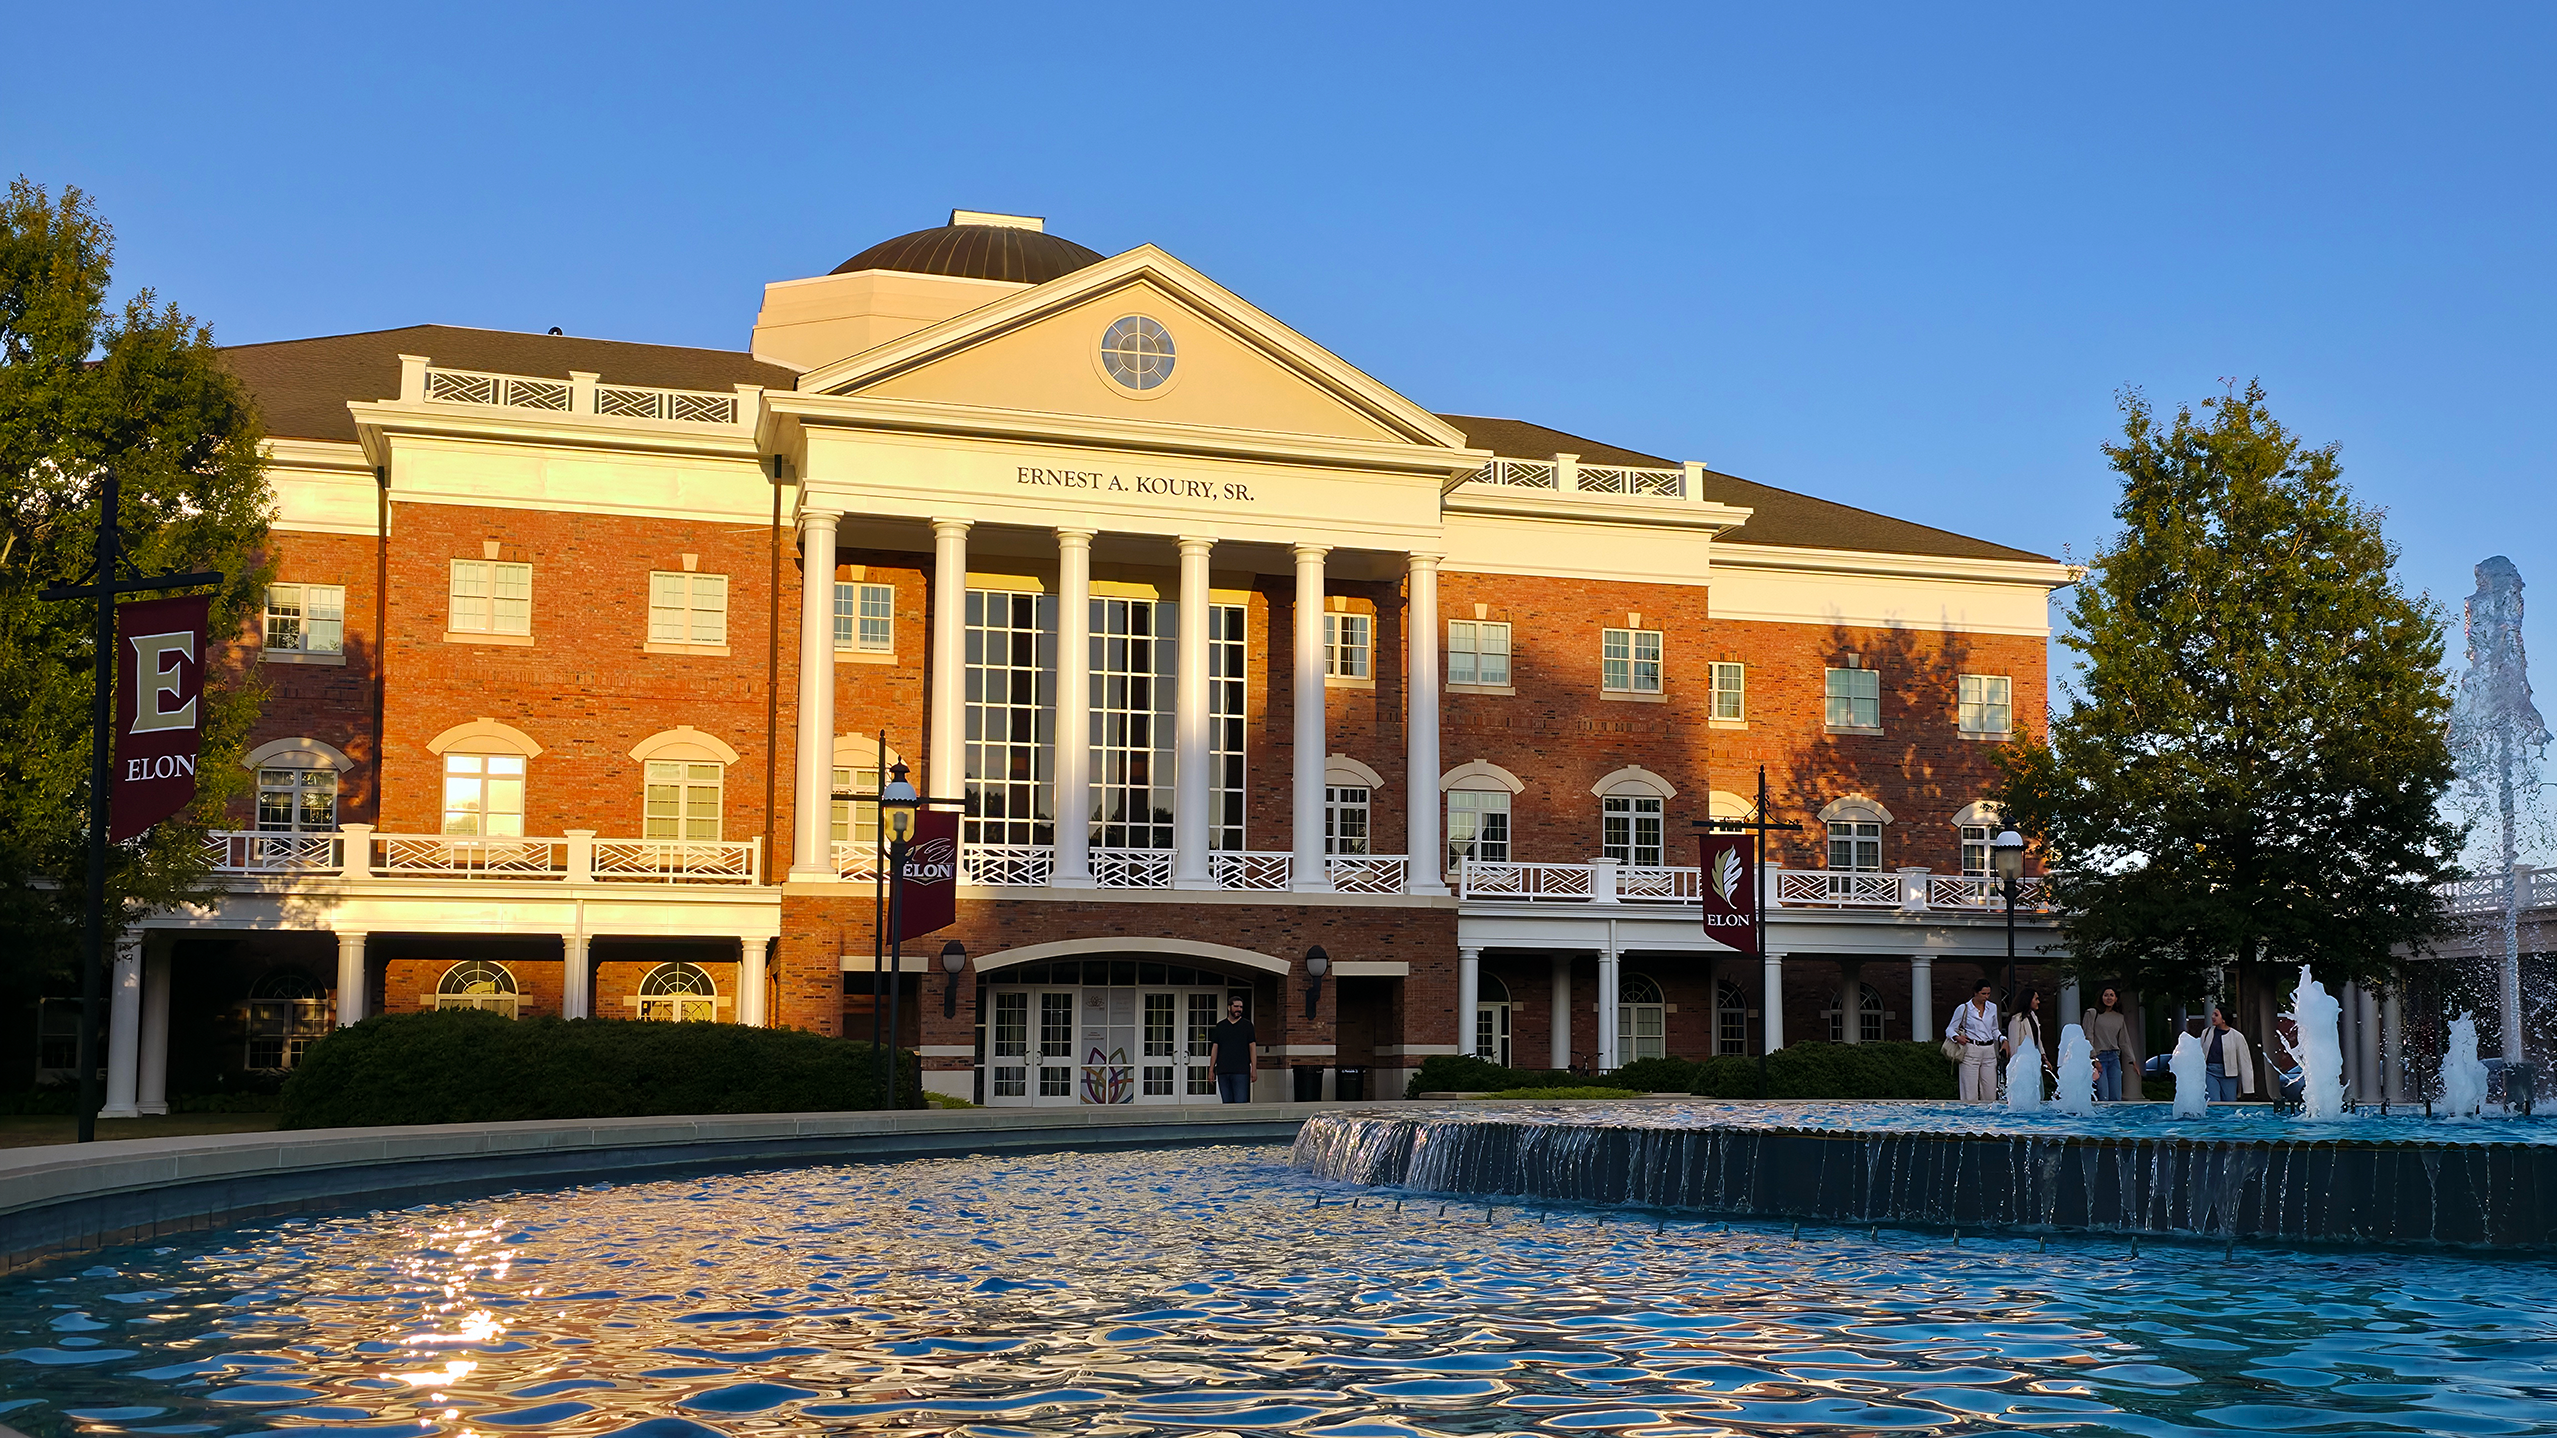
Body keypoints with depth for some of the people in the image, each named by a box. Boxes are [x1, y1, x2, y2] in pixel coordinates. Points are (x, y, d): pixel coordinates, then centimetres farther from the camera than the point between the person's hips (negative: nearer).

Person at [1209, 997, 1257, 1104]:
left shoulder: (1247, 1025, 8)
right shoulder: (1220, 1026, 13)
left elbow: (1252, 1047, 4)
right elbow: (1215, 1048, 12)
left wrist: (1253, 1069, -3)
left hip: (1241, 1071, -3)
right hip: (1223, 1071, 3)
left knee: (1241, 1103, -9)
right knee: (1227, 1103, 3)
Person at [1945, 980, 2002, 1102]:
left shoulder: (1992, 1008, 12)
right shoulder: (1963, 1009, 0)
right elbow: (1950, 1029, 3)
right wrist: (1957, 1037, -18)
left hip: (1989, 1050, 4)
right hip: (1971, 1051, -4)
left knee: (1990, 1093, 1)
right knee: (1970, 1093, -6)